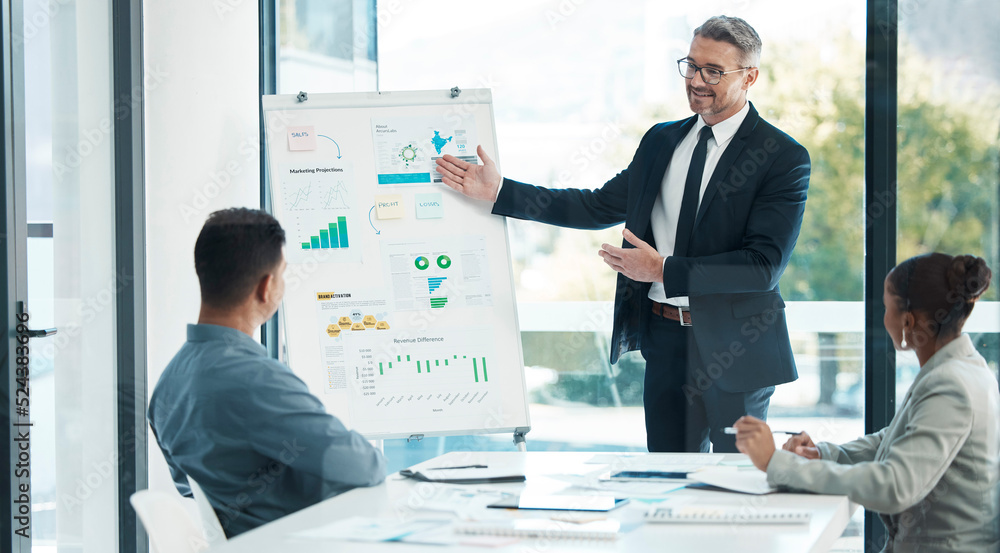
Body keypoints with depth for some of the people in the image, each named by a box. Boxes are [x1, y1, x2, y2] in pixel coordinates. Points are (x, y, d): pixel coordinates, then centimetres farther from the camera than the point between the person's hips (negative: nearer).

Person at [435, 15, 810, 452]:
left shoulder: (784, 158, -10)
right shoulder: (661, 142, 10)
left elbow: (764, 264, -17)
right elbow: (598, 207, 12)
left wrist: (664, 270, -23)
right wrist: (498, 191, 6)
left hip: (735, 350, -5)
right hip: (665, 341, 5)